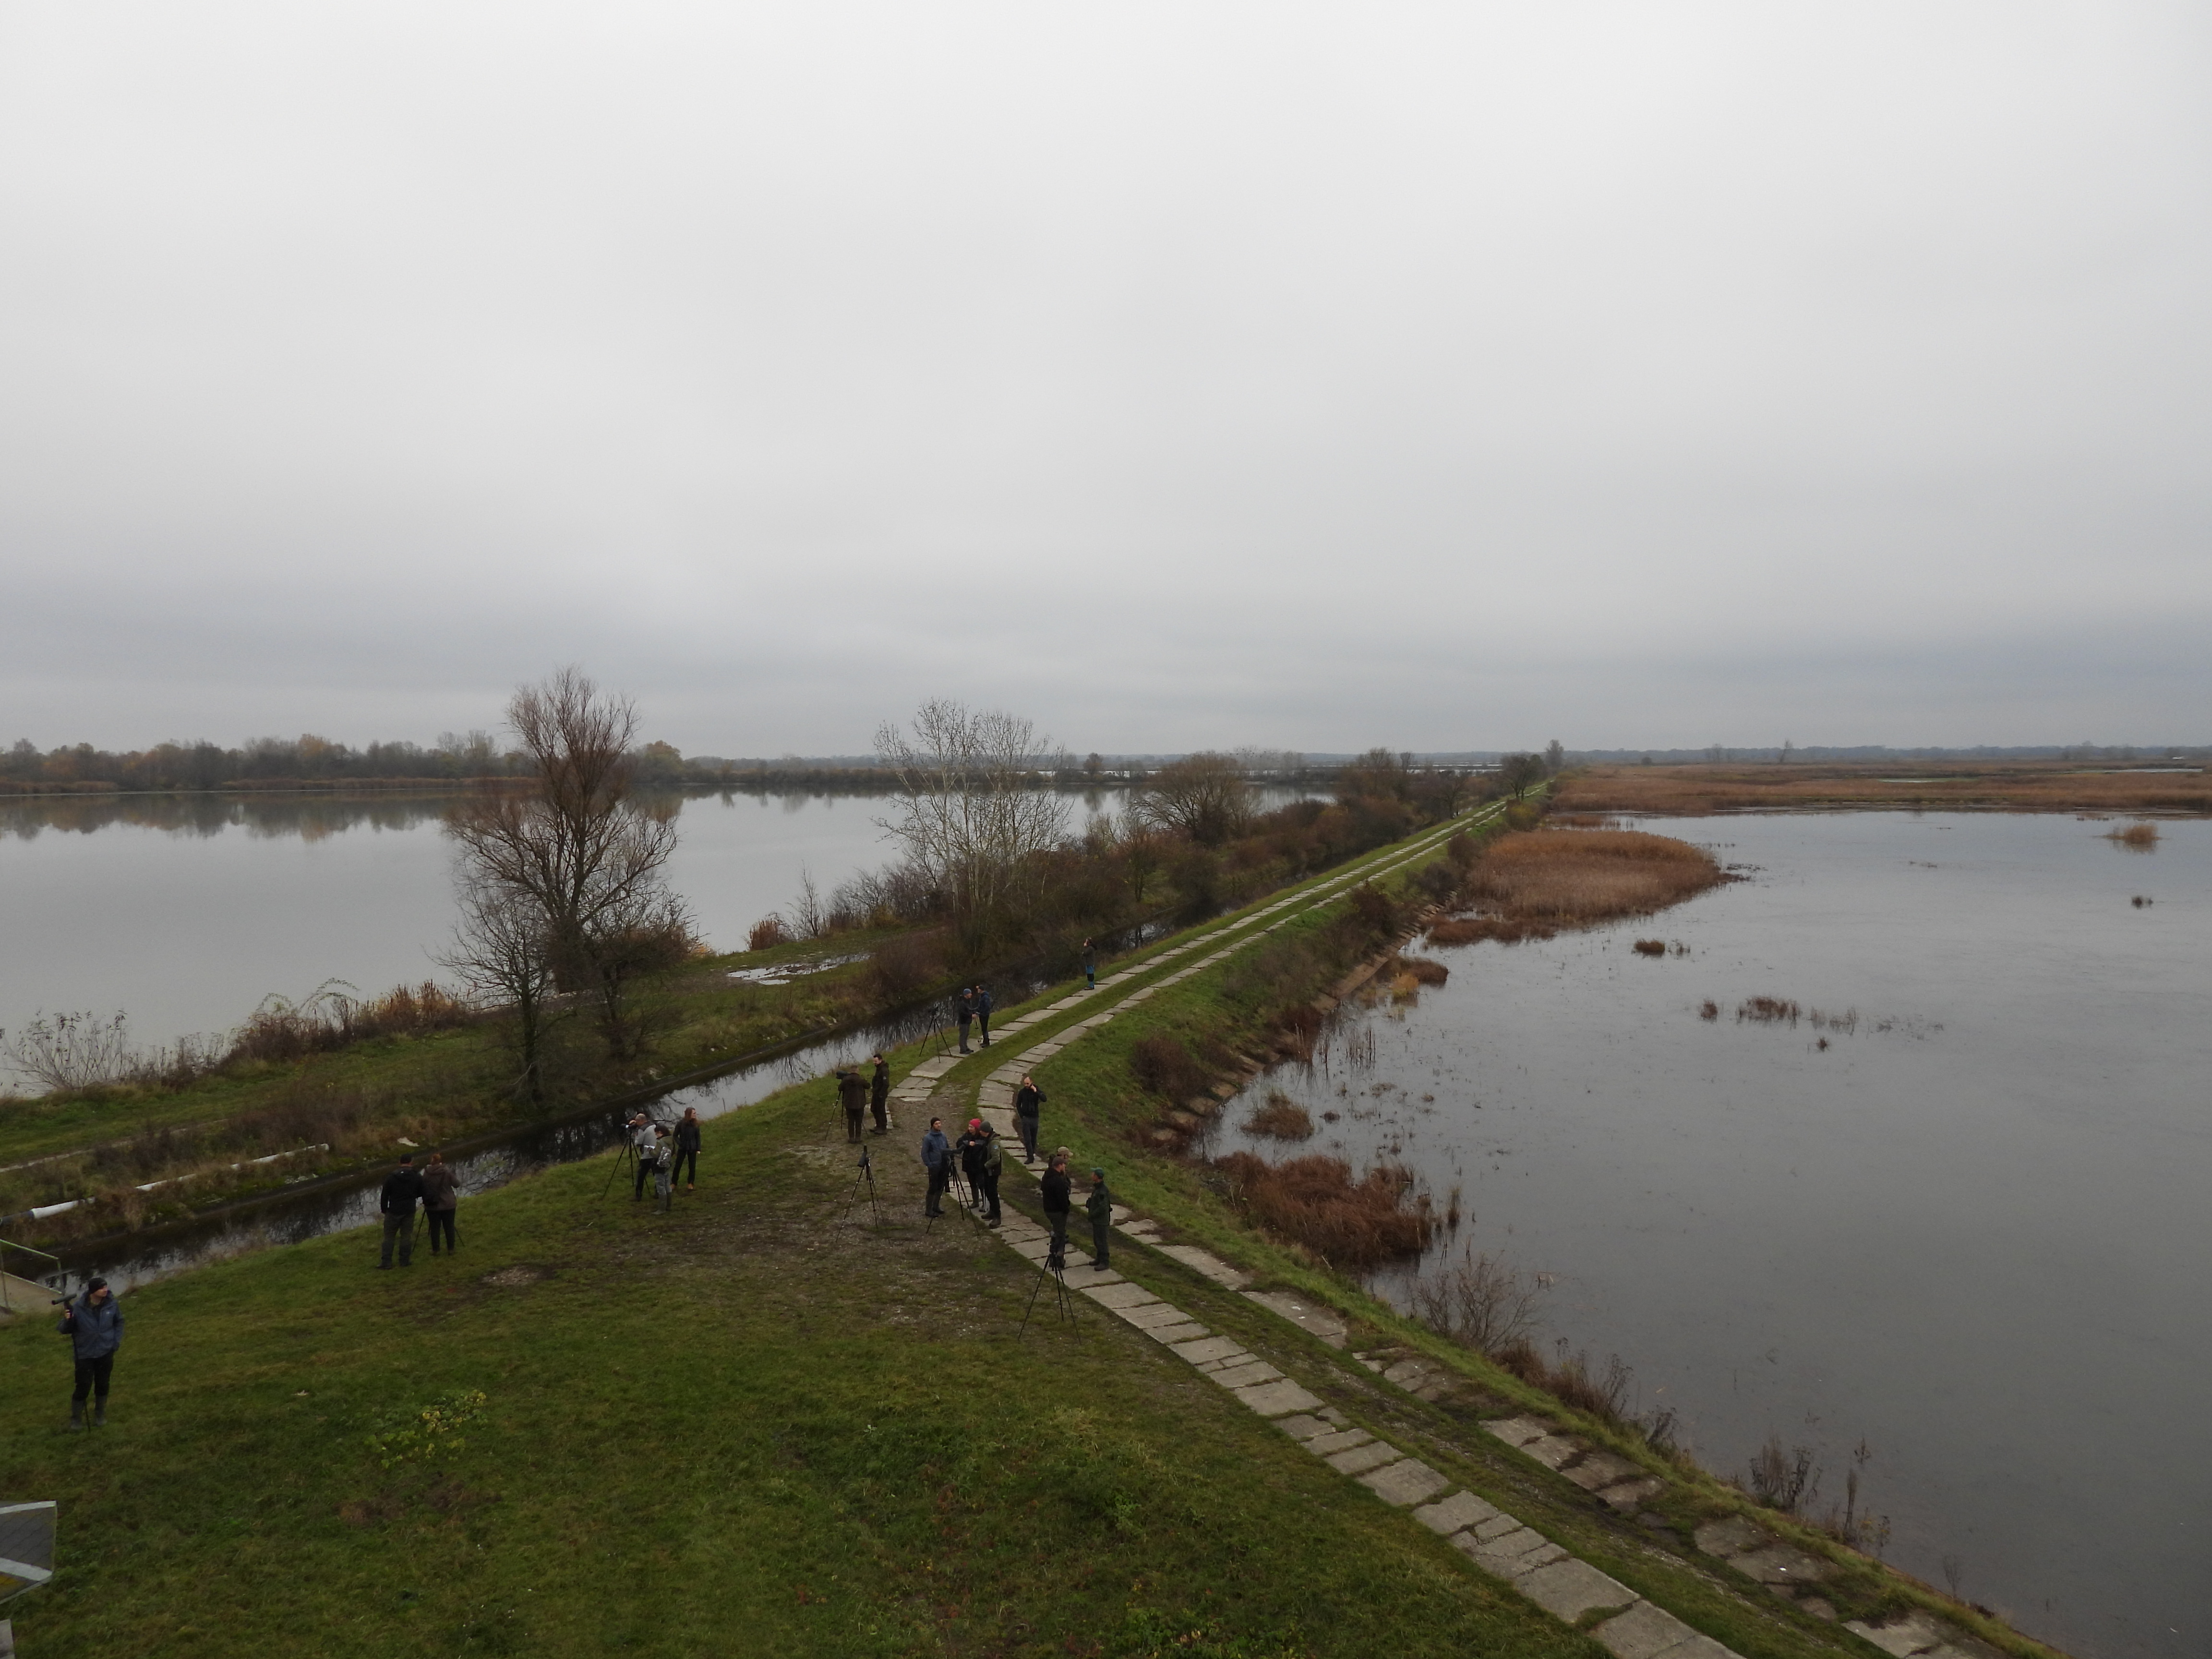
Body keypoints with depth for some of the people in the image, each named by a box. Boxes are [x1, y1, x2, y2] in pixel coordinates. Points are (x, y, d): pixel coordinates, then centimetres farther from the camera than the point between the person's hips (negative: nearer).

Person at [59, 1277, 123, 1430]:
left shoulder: (112, 1304, -10)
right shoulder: (78, 1308, -19)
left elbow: (119, 1322, 6)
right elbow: (65, 1331, -11)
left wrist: (116, 1341, -1)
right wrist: (67, 1320, -31)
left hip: (106, 1353, 2)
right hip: (85, 1355, -2)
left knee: (103, 1386, 14)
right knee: (83, 1388, 2)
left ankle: (100, 1416, 33)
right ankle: (76, 1419, 25)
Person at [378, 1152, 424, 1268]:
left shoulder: (391, 1177, -7)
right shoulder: (417, 1177, -5)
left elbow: (385, 1195, -4)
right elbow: (421, 1193, 5)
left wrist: (384, 1209, 8)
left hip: (394, 1211, -1)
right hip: (410, 1211, 1)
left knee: (389, 1236, 8)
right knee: (406, 1236, 8)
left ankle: (386, 1262, 7)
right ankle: (405, 1261, 11)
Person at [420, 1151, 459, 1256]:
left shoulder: (426, 1173, -8)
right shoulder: (447, 1172, -12)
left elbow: (423, 1188, 1)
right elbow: (456, 1185, -4)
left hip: (432, 1206, 1)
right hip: (448, 1204, -1)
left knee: (435, 1228, 10)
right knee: (449, 1227, 10)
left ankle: (435, 1250, 16)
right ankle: (451, 1248, 18)